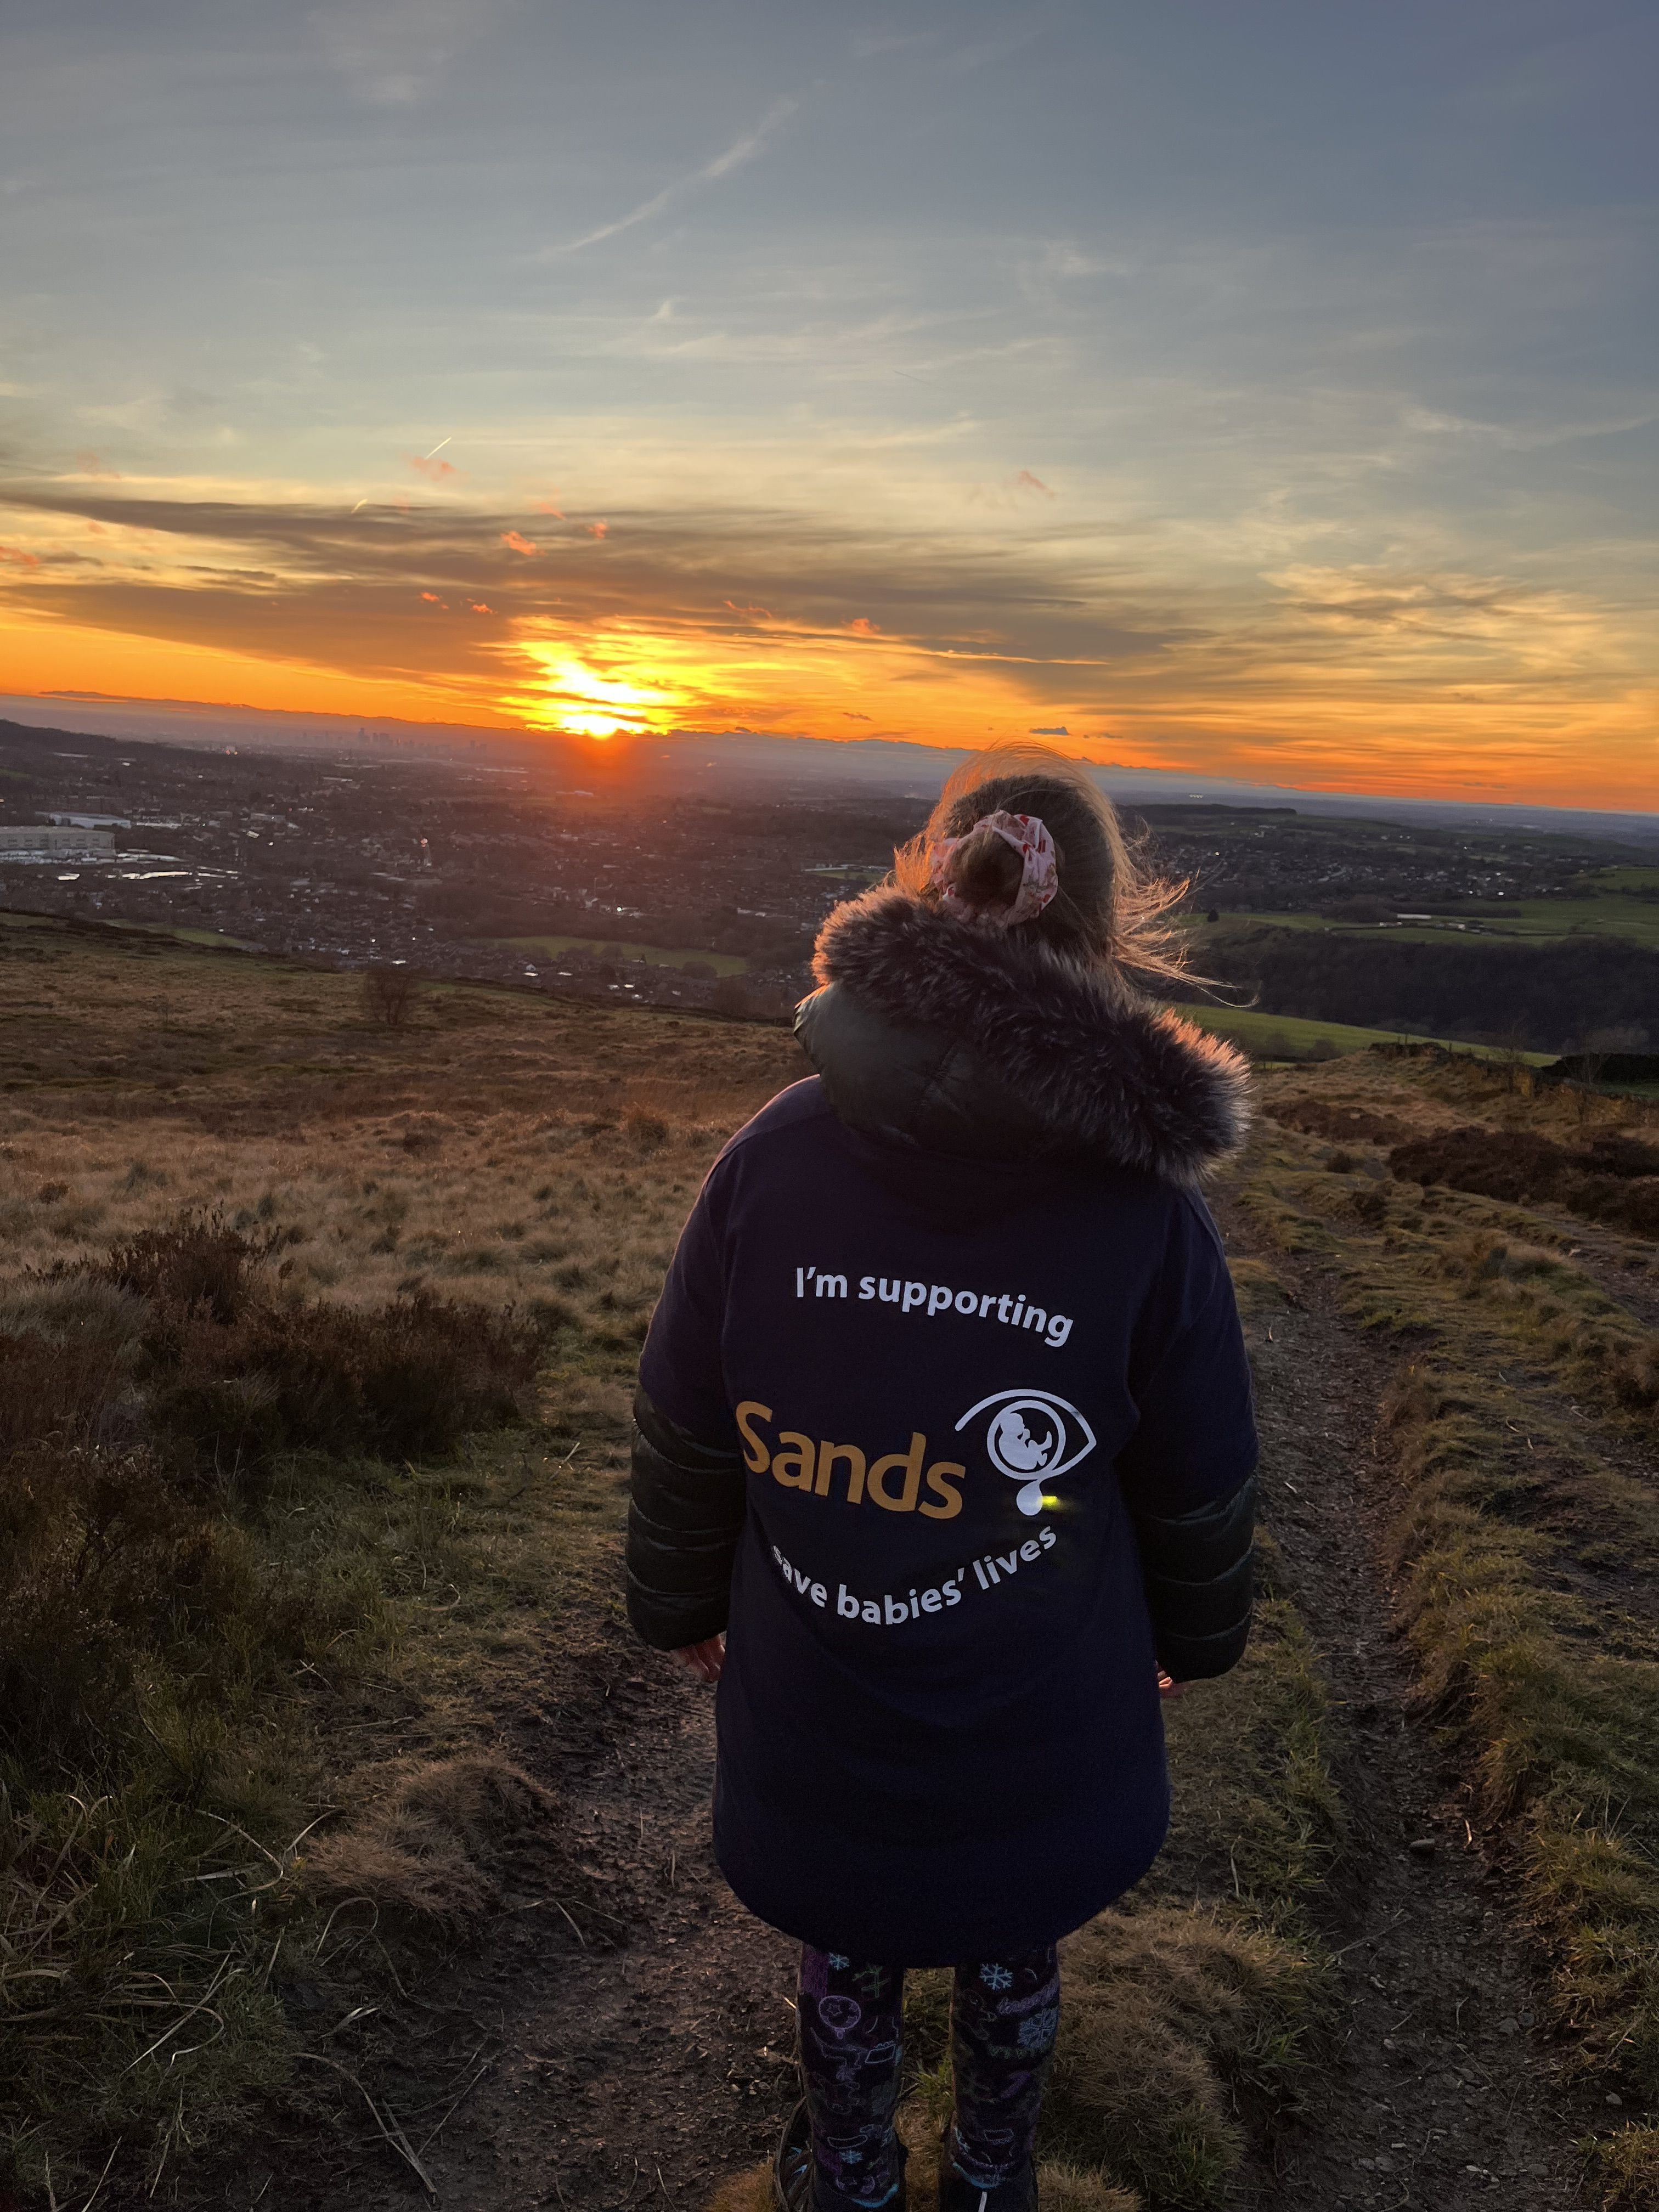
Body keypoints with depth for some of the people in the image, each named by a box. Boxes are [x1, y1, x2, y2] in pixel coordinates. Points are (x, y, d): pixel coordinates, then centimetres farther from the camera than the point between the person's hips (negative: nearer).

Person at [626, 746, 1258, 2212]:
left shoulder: (774, 1157, -18)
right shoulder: (1144, 1210, -20)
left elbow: (686, 1431, -7)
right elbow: (1198, 1486, -6)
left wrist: (681, 1601, 12)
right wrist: (1196, 1634, 15)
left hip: (812, 1713, 1)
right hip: (1042, 1732, 0)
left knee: (846, 1956, 27)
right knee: (1014, 1955, 28)